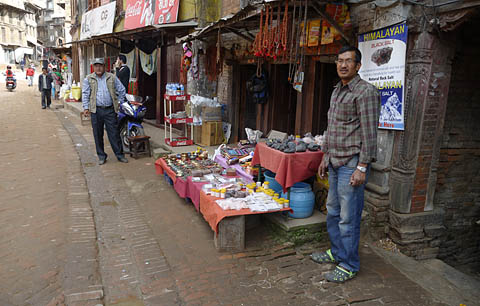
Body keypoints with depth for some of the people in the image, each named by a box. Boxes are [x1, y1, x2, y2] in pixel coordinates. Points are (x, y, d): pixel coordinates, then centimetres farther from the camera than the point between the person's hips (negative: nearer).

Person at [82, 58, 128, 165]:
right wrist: (86, 107, -2)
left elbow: (122, 90, 11)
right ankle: (101, 156, 17)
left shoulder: (112, 77, 6)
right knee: (98, 135, 6)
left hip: (110, 110, -1)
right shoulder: (88, 79, 7)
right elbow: (85, 94, 6)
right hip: (96, 110, 1)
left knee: (114, 133, 1)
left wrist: (119, 104, 7)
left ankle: (119, 154, 10)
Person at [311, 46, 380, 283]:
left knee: (348, 217, -1)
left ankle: (349, 265, 13)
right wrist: (325, 156, 20)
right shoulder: (337, 91, 16)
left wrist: (362, 167, -18)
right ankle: (337, 252, 34)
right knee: (333, 212, 17)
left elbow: (369, 133, -16)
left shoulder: (365, 92, -11)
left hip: (352, 164, -9)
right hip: (335, 163, 9)